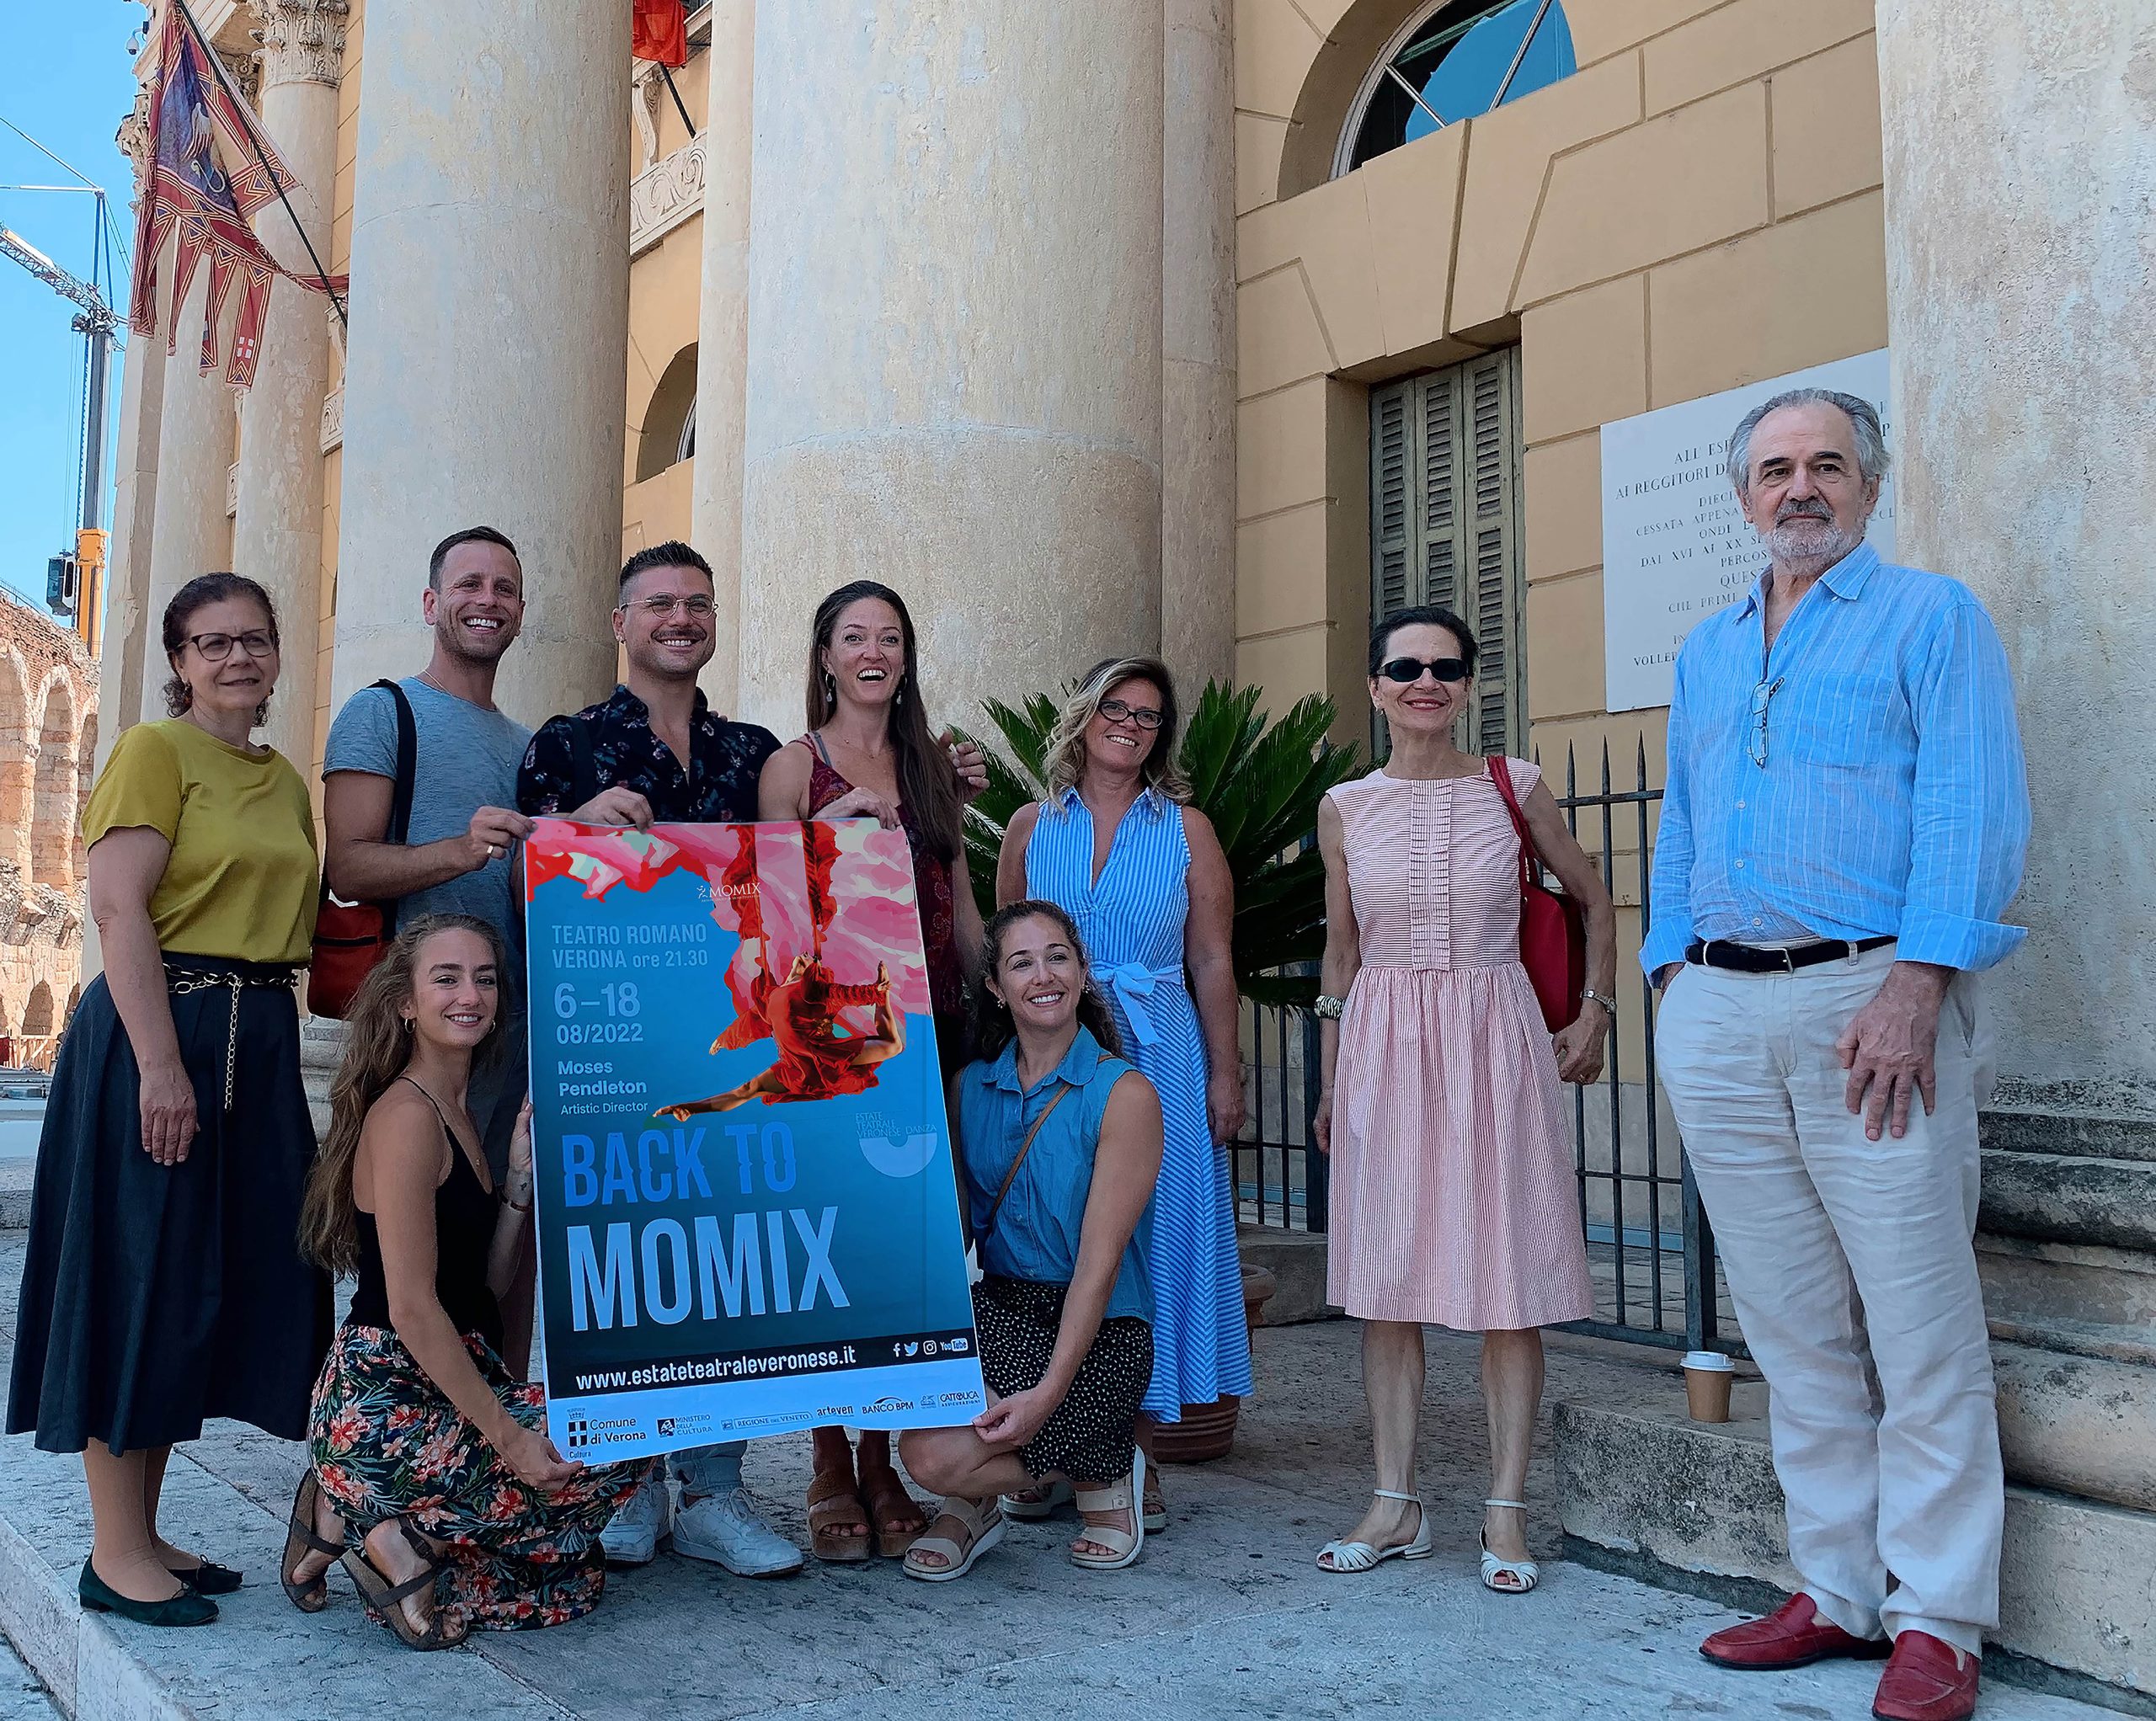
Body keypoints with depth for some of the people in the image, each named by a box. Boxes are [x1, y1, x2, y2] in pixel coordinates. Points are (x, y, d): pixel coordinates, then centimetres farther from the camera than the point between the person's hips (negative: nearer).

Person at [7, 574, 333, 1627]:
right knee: (140, 1275, -1)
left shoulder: (284, 780, 16)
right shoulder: (154, 752, -5)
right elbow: (119, 909, -14)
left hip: (258, 1043, 7)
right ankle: (116, 1554, 10)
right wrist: (162, 1064, -21)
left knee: (215, 1279, 10)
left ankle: (143, 1532, 23)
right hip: (157, 1029, -7)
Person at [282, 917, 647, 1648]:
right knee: (616, 1445, -18)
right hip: (386, 1403, -9)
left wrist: (520, 1176, -1)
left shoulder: (461, 1113, 13)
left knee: (571, 1583, 10)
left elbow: (488, 1287, 9)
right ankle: (394, 1531, -6)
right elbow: (413, 1308, -21)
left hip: (447, 1385, 9)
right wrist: (507, 1435, -21)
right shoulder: (404, 1116, -16)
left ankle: (358, 1519, 12)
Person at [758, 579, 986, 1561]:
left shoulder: (931, 763, 15)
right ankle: (831, 1475, 8)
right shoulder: (794, 768, 4)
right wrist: (835, 827, -10)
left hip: (926, 1028, 4)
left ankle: (884, 1469, 15)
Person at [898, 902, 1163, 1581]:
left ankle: (1104, 1470, 5)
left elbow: (1099, 1260, -14)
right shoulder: (970, 1087, 8)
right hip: (997, 1313, 5)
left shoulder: (1125, 1094, -9)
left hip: (1098, 1335, -5)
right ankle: (971, 1506, 2)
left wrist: (1050, 1391, -22)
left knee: (941, 1457, -23)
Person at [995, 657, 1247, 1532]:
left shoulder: (1186, 829, 6)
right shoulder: (1032, 826, 9)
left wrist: (1226, 1075, -2)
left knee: (1151, 1234, 0)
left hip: (1157, 1057, -1)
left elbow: (1212, 960, 4)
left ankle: (1137, 1457, 10)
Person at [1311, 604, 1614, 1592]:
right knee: (1385, 1274, 5)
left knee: (1508, 1278, 1)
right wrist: (1329, 1085, 11)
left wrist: (1595, 1010, 5)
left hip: (1494, 1039, -1)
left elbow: (1594, 900, 15)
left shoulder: (1514, 788, 2)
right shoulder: (1345, 809, 5)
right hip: (1384, 1047, 2)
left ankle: (1506, 1512, 12)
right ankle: (1395, 1506, 16)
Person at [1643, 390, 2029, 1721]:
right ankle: (1841, 1591, 19)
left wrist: (1913, 985, -17)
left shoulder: (1932, 617, 4)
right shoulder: (1707, 651, 21)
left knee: (1920, 1331, -3)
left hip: (1869, 998, -5)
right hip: (1718, 1016, 5)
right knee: (1795, 1329, 9)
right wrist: (1672, 978, 11)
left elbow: (1975, 816, -7)